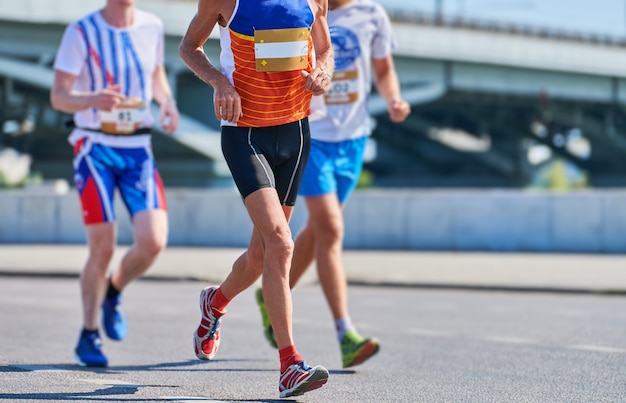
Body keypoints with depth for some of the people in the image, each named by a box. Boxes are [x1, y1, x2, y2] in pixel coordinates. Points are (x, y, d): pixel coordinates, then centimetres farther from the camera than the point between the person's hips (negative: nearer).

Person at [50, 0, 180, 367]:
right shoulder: (82, 32, -7)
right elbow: (59, 96, -10)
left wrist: (168, 101, 2)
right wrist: (95, 99, -30)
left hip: (138, 148, 4)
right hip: (96, 147, -3)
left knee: (154, 241, -12)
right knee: (103, 248, -6)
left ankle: (114, 292, 20)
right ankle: (89, 337, 12)